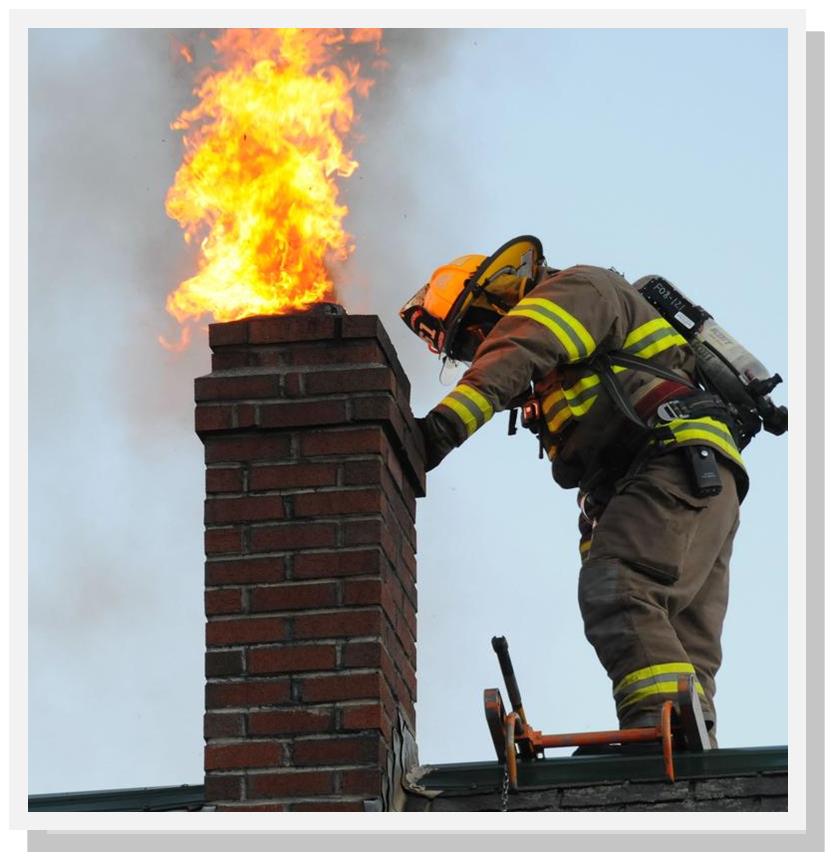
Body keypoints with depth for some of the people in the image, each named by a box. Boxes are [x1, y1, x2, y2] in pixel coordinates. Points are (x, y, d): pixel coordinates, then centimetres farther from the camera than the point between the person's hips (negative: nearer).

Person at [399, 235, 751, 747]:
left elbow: (513, 356, -15)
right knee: (680, 651, -1)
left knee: (616, 594, -28)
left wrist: (446, 422, -28)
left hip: (680, 460, -10)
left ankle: (664, 725, -45)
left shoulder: (578, 288, 5)